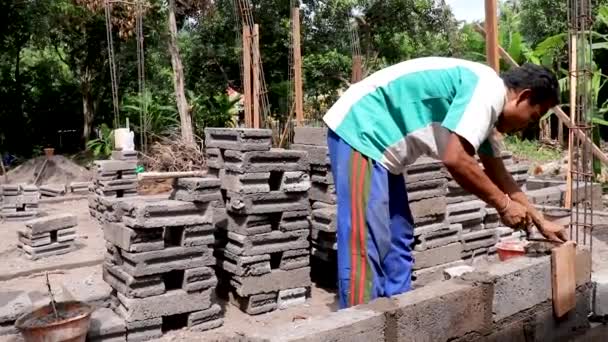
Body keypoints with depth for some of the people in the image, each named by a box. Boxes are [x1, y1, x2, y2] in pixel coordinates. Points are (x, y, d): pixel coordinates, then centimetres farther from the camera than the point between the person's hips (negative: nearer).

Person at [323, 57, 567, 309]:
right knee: (366, 247, -12)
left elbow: (498, 173, 26)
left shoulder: (486, 101, 17)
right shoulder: (489, 89, -14)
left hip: (377, 140, 11)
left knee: (397, 241, 13)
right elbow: (456, 159, -23)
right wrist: (504, 205, -10)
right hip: (359, 132, -11)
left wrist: (540, 222, 31)